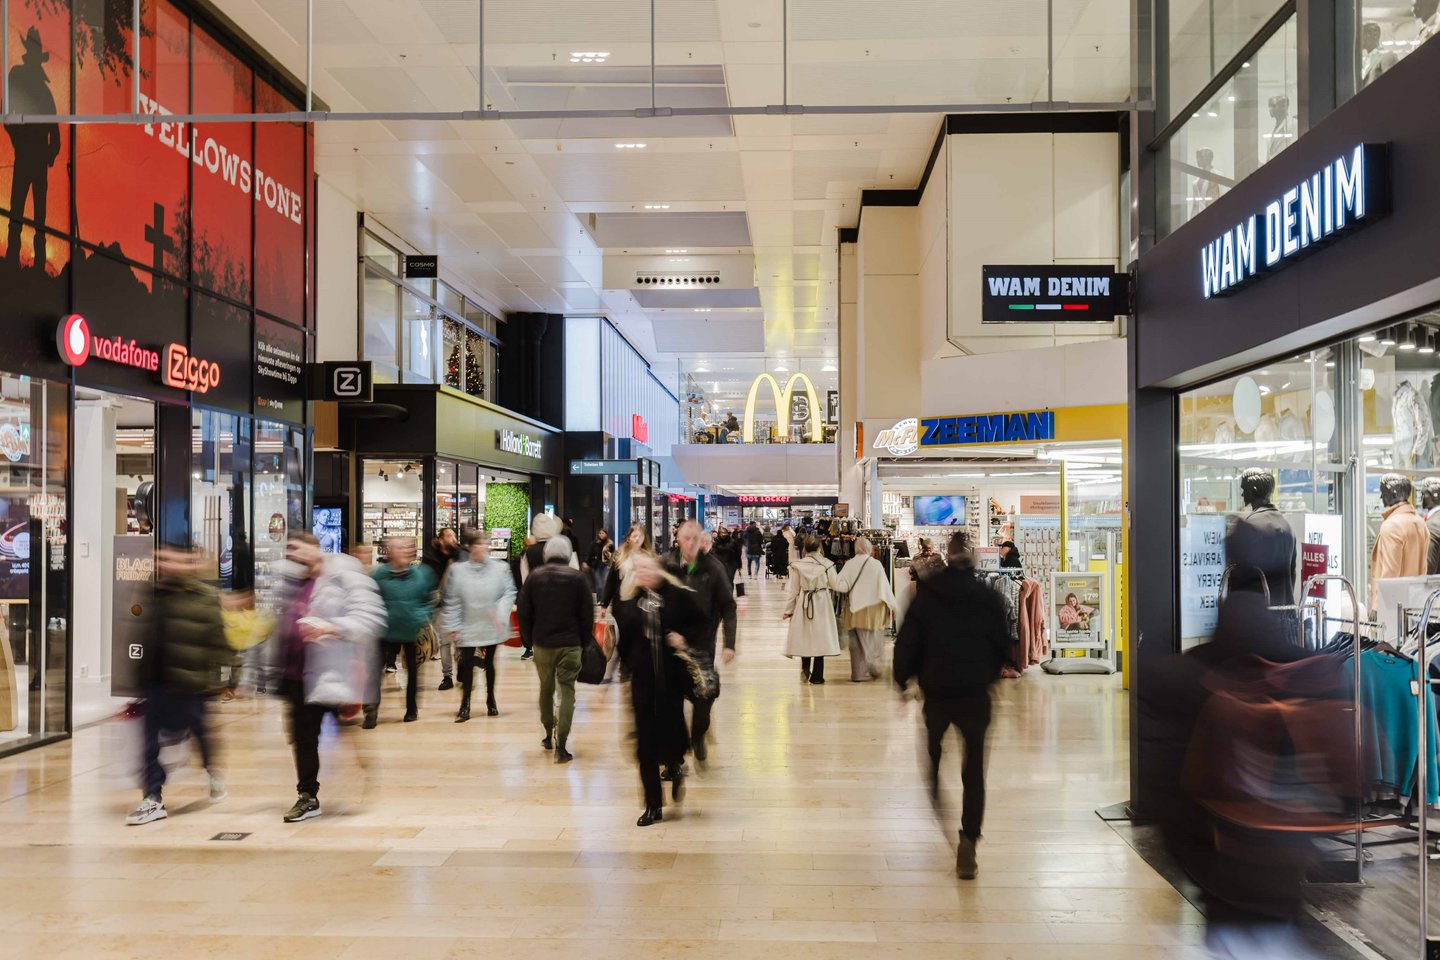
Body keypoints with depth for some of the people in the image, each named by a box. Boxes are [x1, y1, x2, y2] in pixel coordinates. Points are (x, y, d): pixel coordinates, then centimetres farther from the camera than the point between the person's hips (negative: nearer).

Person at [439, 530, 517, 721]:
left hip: (492, 627, 1)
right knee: (467, 665, 1)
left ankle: (491, 700, 30)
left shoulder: (501, 568, -6)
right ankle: (465, 705, 10)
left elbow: (509, 593, -3)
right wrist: (452, 627, -5)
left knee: (489, 663, 14)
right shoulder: (457, 570, -5)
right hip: (468, 627, -1)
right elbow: (451, 601, -3)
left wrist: (500, 612, -18)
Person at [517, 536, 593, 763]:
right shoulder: (577, 577, -5)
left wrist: (529, 640, 11)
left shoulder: (534, 577, 0)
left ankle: (548, 735, 30)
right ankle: (561, 745, -7)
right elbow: (587, 613, -4)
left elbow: (524, 612, 2)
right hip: (569, 644, -2)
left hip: (541, 644, 2)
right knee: (567, 691, 1)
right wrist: (585, 640, 7)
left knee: (546, 689, 19)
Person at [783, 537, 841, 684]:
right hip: (822, 605, -1)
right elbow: (836, 584, -1)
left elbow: (792, 589, 0)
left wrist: (788, 609, 8)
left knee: (804, 636, 17)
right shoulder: (826, 564, -7)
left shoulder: (797, 566, -4)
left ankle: (805, 668, 5)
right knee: (819, 637, 5)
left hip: (803, 605, 1)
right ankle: (816, 676, 9)